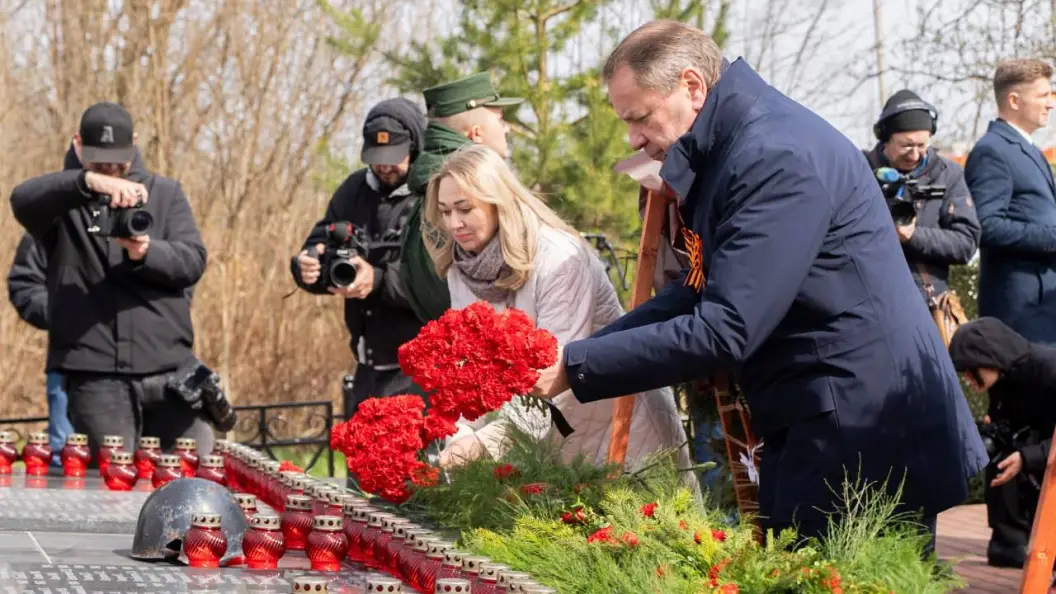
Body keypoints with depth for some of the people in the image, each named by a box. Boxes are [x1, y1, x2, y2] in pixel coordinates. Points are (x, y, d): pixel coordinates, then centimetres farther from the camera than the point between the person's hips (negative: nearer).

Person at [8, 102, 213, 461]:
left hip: (169, 367, 2)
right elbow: (23, 199, -17)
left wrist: (147, 253, -19)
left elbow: (194, 260, 4)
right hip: (95, 376, -2)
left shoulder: (165, 193, 16)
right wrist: (89, 181, -36)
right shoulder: (61, 198, 7)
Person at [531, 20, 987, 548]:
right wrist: (580, 350, 2)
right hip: (811, 428, 10)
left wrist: (577, 368, -20)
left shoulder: (777, 158, -22)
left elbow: (723, 331, -26)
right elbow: (699, 294, 14)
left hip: (866, 439, -10)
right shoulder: (727, 152, 11)